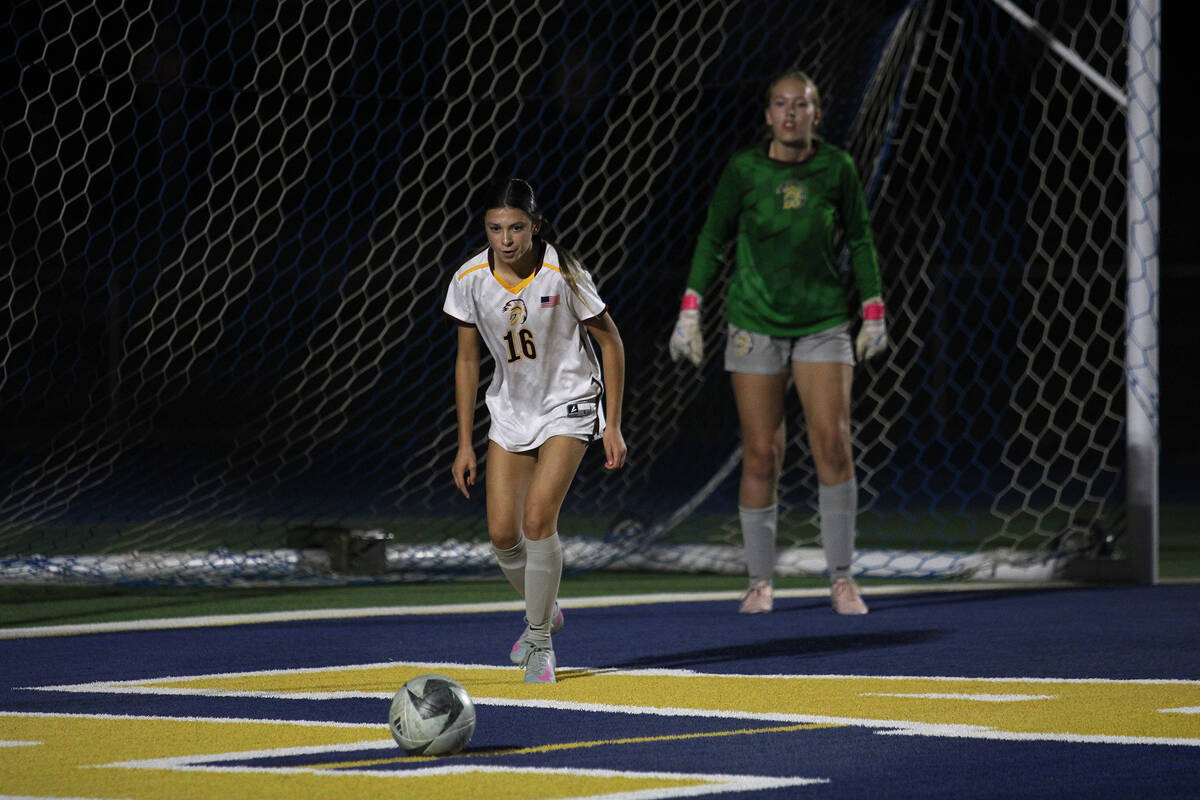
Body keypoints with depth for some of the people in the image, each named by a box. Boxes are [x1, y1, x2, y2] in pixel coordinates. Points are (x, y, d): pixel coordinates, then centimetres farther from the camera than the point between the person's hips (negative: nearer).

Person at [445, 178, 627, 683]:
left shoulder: (562, 274, -20)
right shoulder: (470, 280, -11)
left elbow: (610, 342, -8)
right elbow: (467, 360, 2)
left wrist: (613, 427, -9)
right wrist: (465, 444, 1)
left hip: (569, 405, -4)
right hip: (510, 409, 4)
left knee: (538, 519, -18)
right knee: (502, 532, -2)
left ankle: (540, 640, -1)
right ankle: (544, 612, 28)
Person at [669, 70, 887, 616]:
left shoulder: (837, 168, -3)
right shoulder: (743, 170, -4)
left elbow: (859, 239, 8)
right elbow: (712, 239, 5)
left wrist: (873, 313, 5)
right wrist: (690, 311, 0)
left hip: (823, 323, 0)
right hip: (754, 323, 0)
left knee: (832, 442, -11)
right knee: (761, 454, -2)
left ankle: (841, 579, -2)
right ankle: (760, 581, 10)